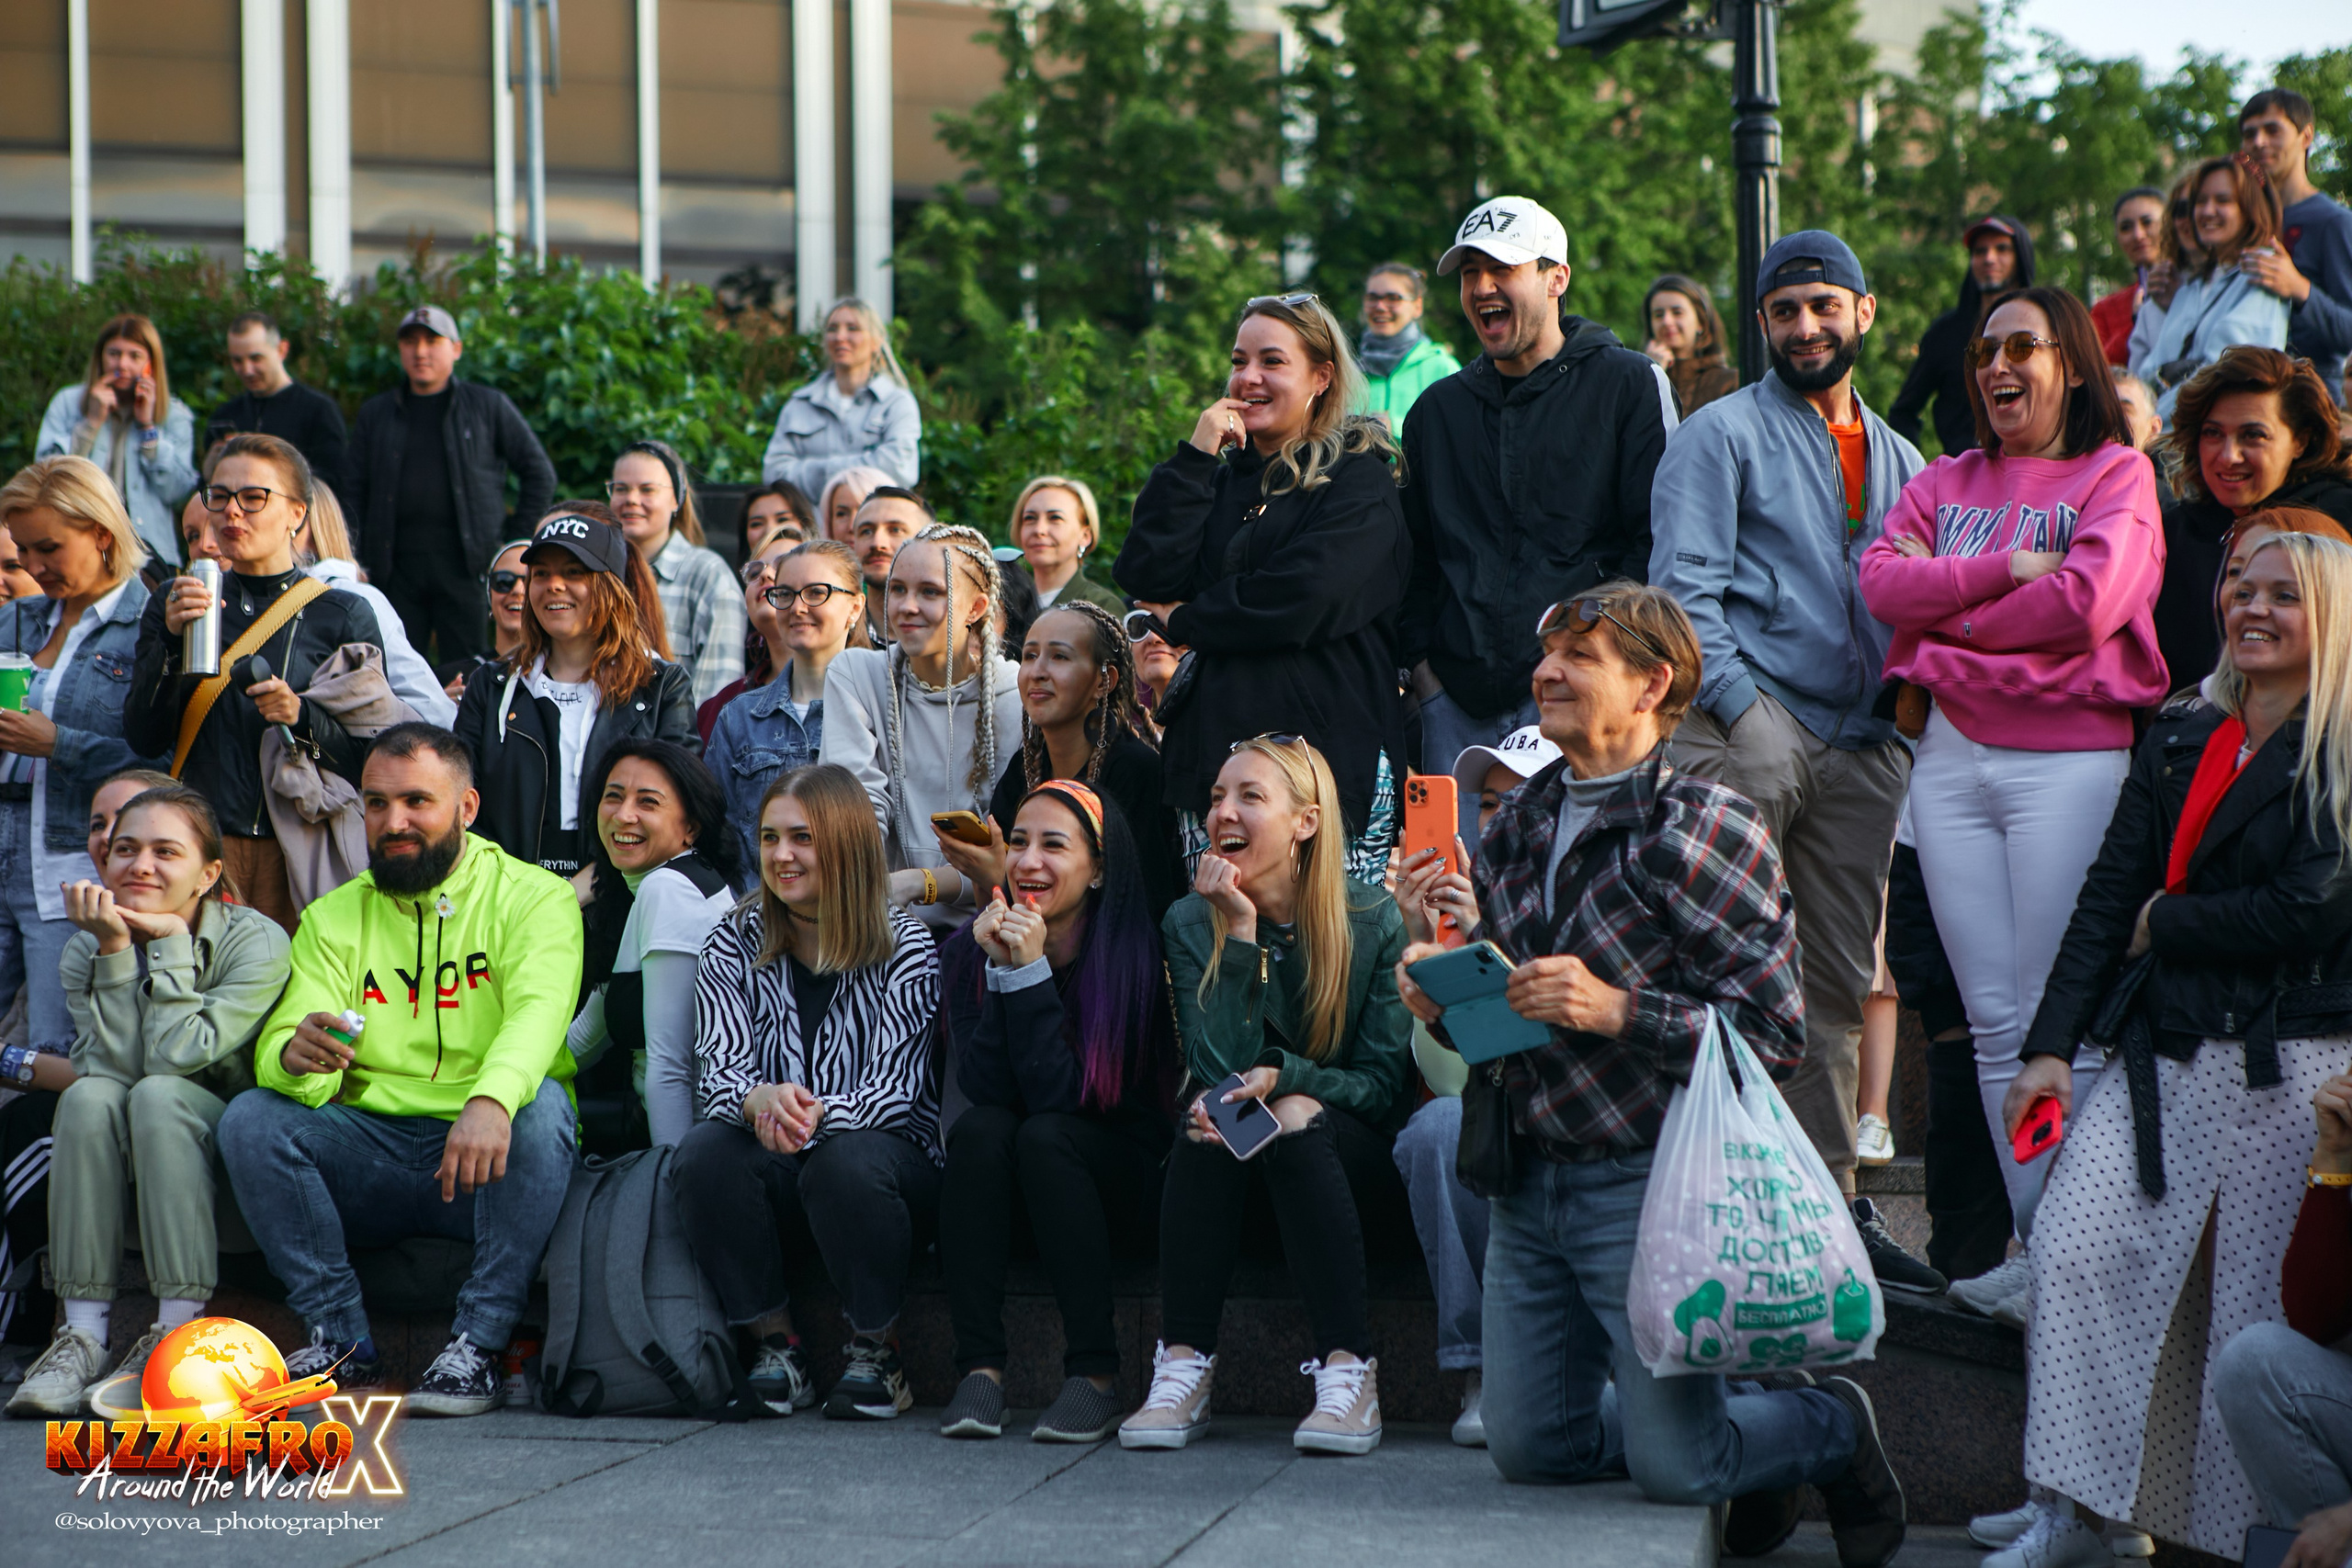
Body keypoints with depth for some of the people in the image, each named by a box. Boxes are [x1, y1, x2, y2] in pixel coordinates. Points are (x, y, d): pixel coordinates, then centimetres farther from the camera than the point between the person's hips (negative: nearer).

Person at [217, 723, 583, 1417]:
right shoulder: (334, 917, 12)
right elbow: (280, 1046, -2)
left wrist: (492, 1100, -43)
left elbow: (539, 1009, -21)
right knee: (251, 1117, -19)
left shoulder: (532, 897, 0)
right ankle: (342, 1341, -13)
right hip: (371, 1156, 3)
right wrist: (295, 1056, -30)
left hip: (492, 1152, -3)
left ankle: (478, 1346, -27)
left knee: (541, 1104, -33)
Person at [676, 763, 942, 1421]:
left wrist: (816, 1114, -34)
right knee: (706, 1152, -29)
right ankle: (773, 1345, -14)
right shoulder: (733, 945, 6)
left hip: (892, 1156, -2)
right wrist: (760, 1101, -32)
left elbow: (899, 1086, -12)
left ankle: (876, 1352, -12)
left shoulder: (905, 947, -2)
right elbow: (718, 1071, -6)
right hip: (773, 1183, 2)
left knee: (845, 1162, -36)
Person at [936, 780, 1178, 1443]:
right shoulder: (968, 950, -6)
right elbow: (984, 1088, -15)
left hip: (1117, 1180, -3)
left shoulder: (1133, 953, -16)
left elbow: (1063, 1096, -23)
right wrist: (1001, 968, -24)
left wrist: (1031, 971, -28)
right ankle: (979, 1368, -29)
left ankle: (1096, 1376, -30)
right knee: (980, 1128, -28)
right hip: (1004, 1188, 3)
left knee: (1044, 1134, -32)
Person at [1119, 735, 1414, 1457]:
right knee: (1210, 1119, -31)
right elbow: (1221, 1068, -14)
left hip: (1357, 1172, -2)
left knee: (1296, 1119, -33)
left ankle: (1348, 1371, -37)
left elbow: (1384, 1085, -6)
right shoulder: (1192, 923, 0)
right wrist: (1241, 928, -20)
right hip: (1234, 1185, 2)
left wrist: (1285, 1077, -23)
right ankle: (1182, 1369, -34)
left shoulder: (1374, 923, -5)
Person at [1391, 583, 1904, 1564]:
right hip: (1531, 1179, 7)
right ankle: (1734, 1424, 32)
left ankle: (1832, 1426, 24)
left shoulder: (1707, 831, -11)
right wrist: (1441, 1000, -2)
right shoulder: (1516, 828, 10)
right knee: (1531, 1448, 7)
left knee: (1672, 1469, -7)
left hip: (1649, 1182, -7)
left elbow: (1774, 1034, -15)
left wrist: (1620, 1012, -24)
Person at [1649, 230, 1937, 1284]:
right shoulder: (1722, 434, 4)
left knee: (1839, 984, 6)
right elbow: (1684, 587, -5)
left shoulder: (1898, 461, 22)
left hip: (1863, 749, 6)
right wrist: (1746, 711, -14)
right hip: (1744, 727, -6)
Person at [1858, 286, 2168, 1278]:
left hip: (2070, 757, -5)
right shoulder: (1945, 483, 18)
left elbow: (2087, 601, -13)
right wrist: (2005, 569, -10)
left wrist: (1946, 604, -3)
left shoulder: (2117, 475, 3)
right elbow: (1881, 581, 1)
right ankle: (2033, 1241, 9)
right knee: (1993, 1023, 5)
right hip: (1952, 757, 5)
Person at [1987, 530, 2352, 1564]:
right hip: (2164, 1054, 5)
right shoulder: (2179, 741, 16)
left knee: (2262, 1306, -6)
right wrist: (2050, 1047, 3)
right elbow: (2108, 896, 11)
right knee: (2072, 1249, -11)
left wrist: (2166, 923, 1)